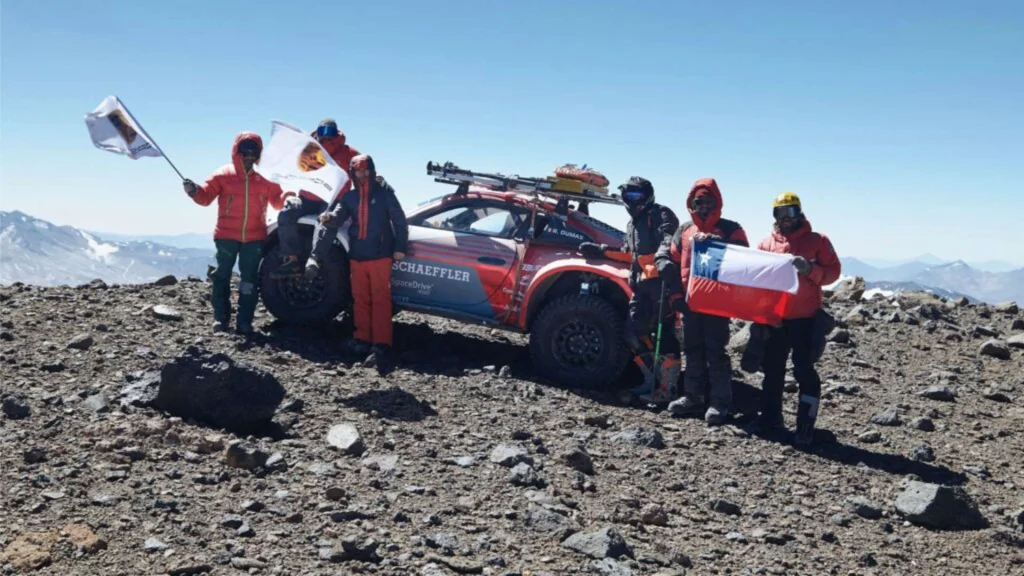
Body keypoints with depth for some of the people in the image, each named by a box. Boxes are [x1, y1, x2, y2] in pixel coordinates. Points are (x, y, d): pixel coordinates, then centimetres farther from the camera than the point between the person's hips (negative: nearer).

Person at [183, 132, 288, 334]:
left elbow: (278, 201, 8)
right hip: (227, 235, -1)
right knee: (222, 276, 3)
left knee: (250, 279, 3)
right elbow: (206, 196, 0)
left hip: (255, 237, 1)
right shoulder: (223, 174, 2)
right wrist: (195, 191, -20)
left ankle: (245, 321, 9)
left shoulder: (265, 178, 7)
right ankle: (221, 317, 12)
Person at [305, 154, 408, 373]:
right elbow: (335, 220, 5)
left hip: (380, 255, -5)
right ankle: (363, 339, 20)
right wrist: (328, 219, -18)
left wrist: (399, 247, -8)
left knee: (380, 299, -10)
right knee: (360, 299, 10)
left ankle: (381, 346, -16)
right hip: (357, 256, 5)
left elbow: (399, 220, -2)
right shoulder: (350, 197, 13)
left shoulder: (384, 192, 0)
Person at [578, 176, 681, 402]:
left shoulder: (661, 214, -1)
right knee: (635, 331, 7)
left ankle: (667, 386, -11)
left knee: (664, 333, -12)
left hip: (662, 280, -9)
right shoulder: (632, 224, 26)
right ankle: (654, 378, 16)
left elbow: (672, 240, -17)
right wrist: (600, 251, 28)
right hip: (642, 283, 9)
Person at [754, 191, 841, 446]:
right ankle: (770, 418, 23)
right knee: (772, 369, 12)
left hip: (805, 318, -4)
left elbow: (833, 271, -4)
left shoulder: (817, 240, 0)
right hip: (773, 317, 4)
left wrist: (810, 269, -21)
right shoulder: (766, 243, 9)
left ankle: (806, 426, -1)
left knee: (804, 370, -4)